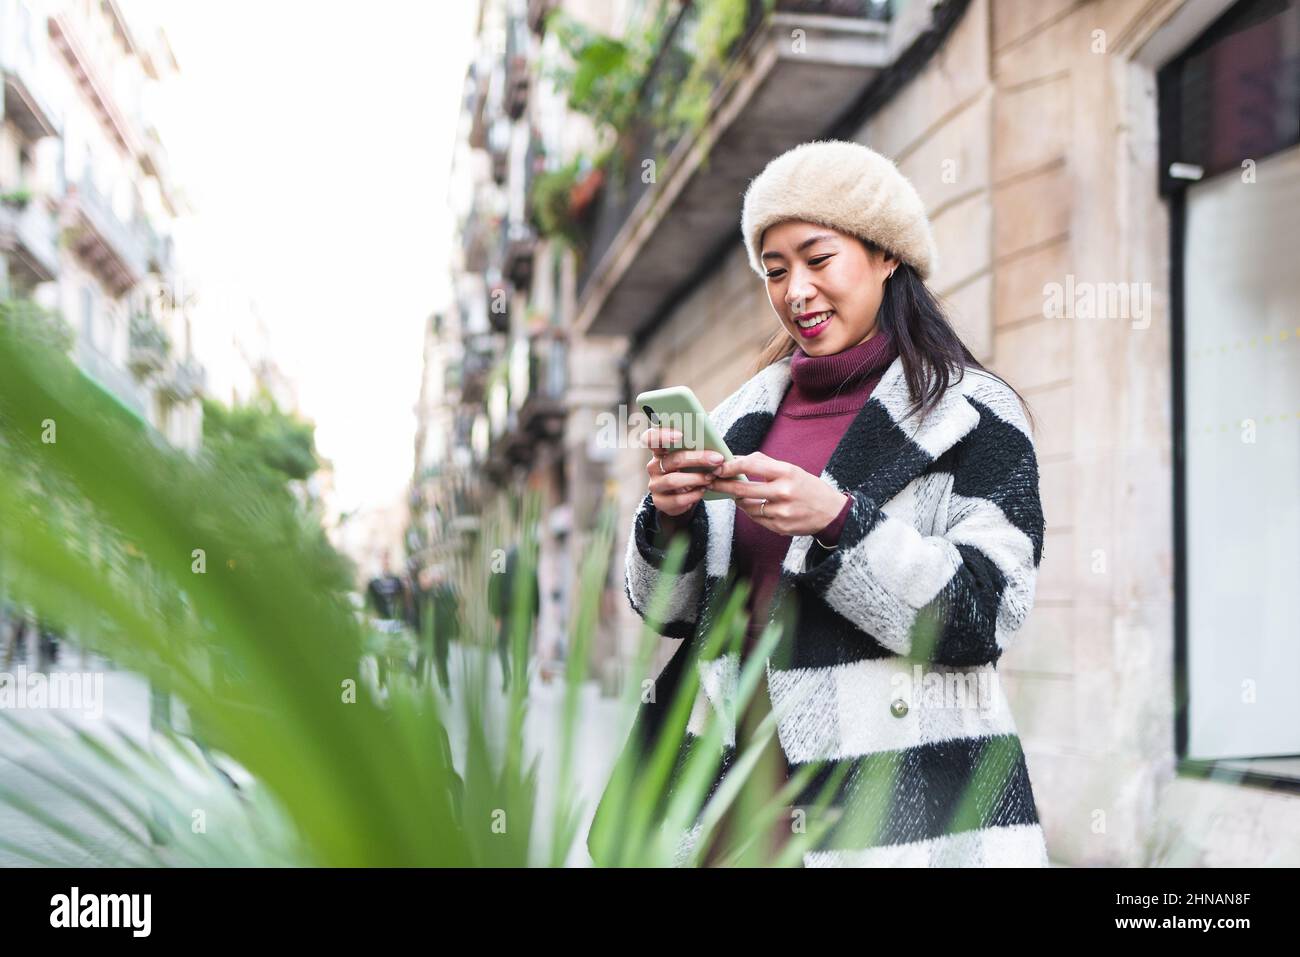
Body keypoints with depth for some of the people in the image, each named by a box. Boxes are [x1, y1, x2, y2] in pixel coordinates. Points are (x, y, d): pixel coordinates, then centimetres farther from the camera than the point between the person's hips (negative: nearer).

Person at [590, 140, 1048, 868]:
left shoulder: (971, 416, -4)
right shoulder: (749, 414, 9)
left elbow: (985, 617, -13)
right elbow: (672, 610, 10)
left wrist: (837, 520, -24)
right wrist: (670, 517, -10)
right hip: (739, 773, 4)